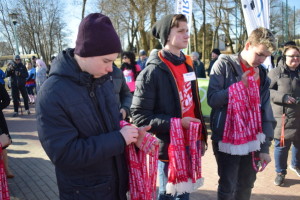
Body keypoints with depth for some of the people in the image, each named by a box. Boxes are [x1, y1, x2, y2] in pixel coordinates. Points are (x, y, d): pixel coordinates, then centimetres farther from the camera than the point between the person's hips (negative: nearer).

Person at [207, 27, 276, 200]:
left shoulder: (262, 74, 7)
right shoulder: (224, 64, -6)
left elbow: (266, 112, 6)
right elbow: (212, 99, -14)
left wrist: (265, 147, 3)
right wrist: (240, 85, -17)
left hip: (251, 140, 5)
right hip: (227, 140, -5)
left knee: (247, 185, 16)